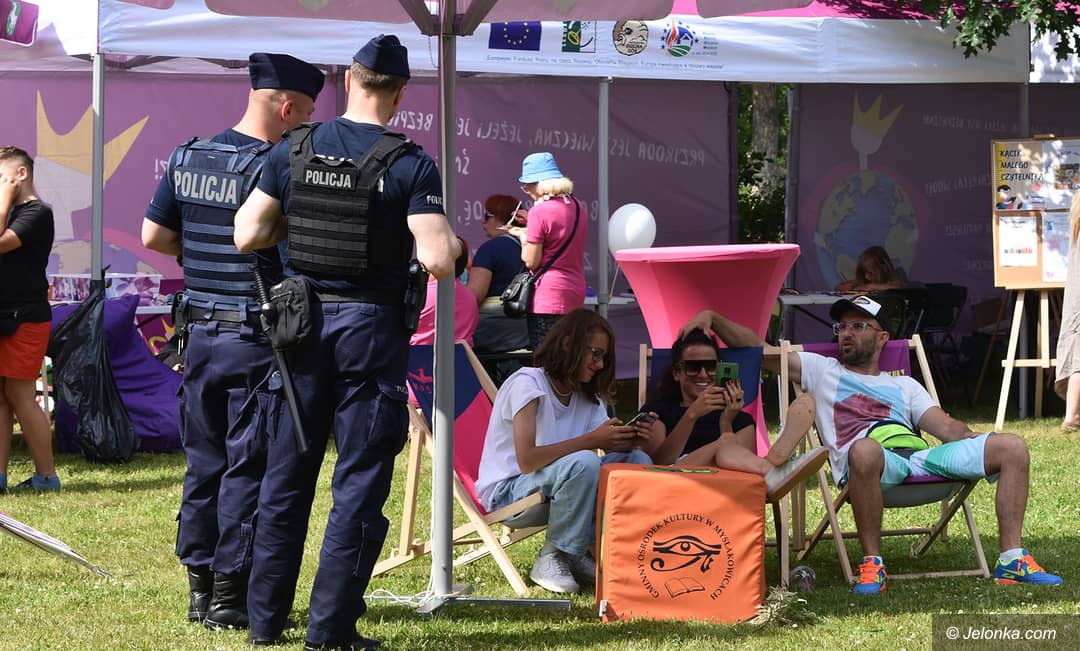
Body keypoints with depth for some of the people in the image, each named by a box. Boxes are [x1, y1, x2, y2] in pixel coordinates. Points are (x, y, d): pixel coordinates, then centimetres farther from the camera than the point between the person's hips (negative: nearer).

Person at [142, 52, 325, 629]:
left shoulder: (186, 158, 7)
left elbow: (153, 236, 11)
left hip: (200, 335, 7)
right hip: (256, 338, -7)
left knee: (204, 461, 14)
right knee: (249, 465, 0)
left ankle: (200, 585, 18)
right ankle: (231, 592, 1)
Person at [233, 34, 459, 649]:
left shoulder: (294, 150, 1)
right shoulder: (411, 165, -10)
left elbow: (248, 235, 2)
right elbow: (437, 259, -17)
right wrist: (453, 241, 4)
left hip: (301, 321, 4)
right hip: (370, 326, -4)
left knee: (286, 476, 13)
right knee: (359, 483, 3)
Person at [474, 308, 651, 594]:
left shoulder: (588, 396, 10)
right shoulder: (527, 384, -16)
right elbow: (527, 460, -27)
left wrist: (626, 440, -21)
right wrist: (591, 440, -27)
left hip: (552, 486, 8)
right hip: (507, 491, -8)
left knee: (638, 461, -8)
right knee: (584, 463, -34)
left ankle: (578, 553, -3)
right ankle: (553, 557, -17)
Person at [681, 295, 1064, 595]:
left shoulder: (904, 386, 33)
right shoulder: (820, 370, 26)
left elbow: (947, 428, 20)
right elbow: (755, 347, 18)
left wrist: (981, 442, -1)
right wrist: (712, 318, 3)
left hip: (921, 457, 4)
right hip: (872, 464, -4)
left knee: (1012, 447, -14)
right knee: (865, 449, -44)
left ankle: (1012, 561, -11)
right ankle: (872, 564, -30)